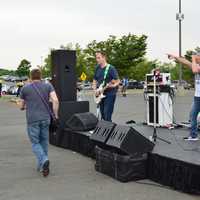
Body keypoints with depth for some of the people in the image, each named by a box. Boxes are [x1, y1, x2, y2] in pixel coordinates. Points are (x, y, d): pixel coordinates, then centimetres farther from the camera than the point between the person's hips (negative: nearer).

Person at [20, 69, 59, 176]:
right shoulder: (48, 86, 4)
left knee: (35, 143, 5)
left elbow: (22, 106, 11)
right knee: (44, 142, 15)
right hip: (45, 118, 2)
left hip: (32, 120, -2)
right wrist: (55, 115, 0)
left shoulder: (25, 88, 3)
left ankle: (44, 160, -19)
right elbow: (55, 100, -9)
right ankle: (42, 166, 20)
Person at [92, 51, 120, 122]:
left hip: (110, 94, -7)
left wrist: (113, 85, -30)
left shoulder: (111, 68, -8)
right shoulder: (97, 68, 11)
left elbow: (118, 81, -10)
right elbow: (94, 81, 18)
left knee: (107, 116, -13)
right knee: (103, 115, 10)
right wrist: (95, 90, 1)